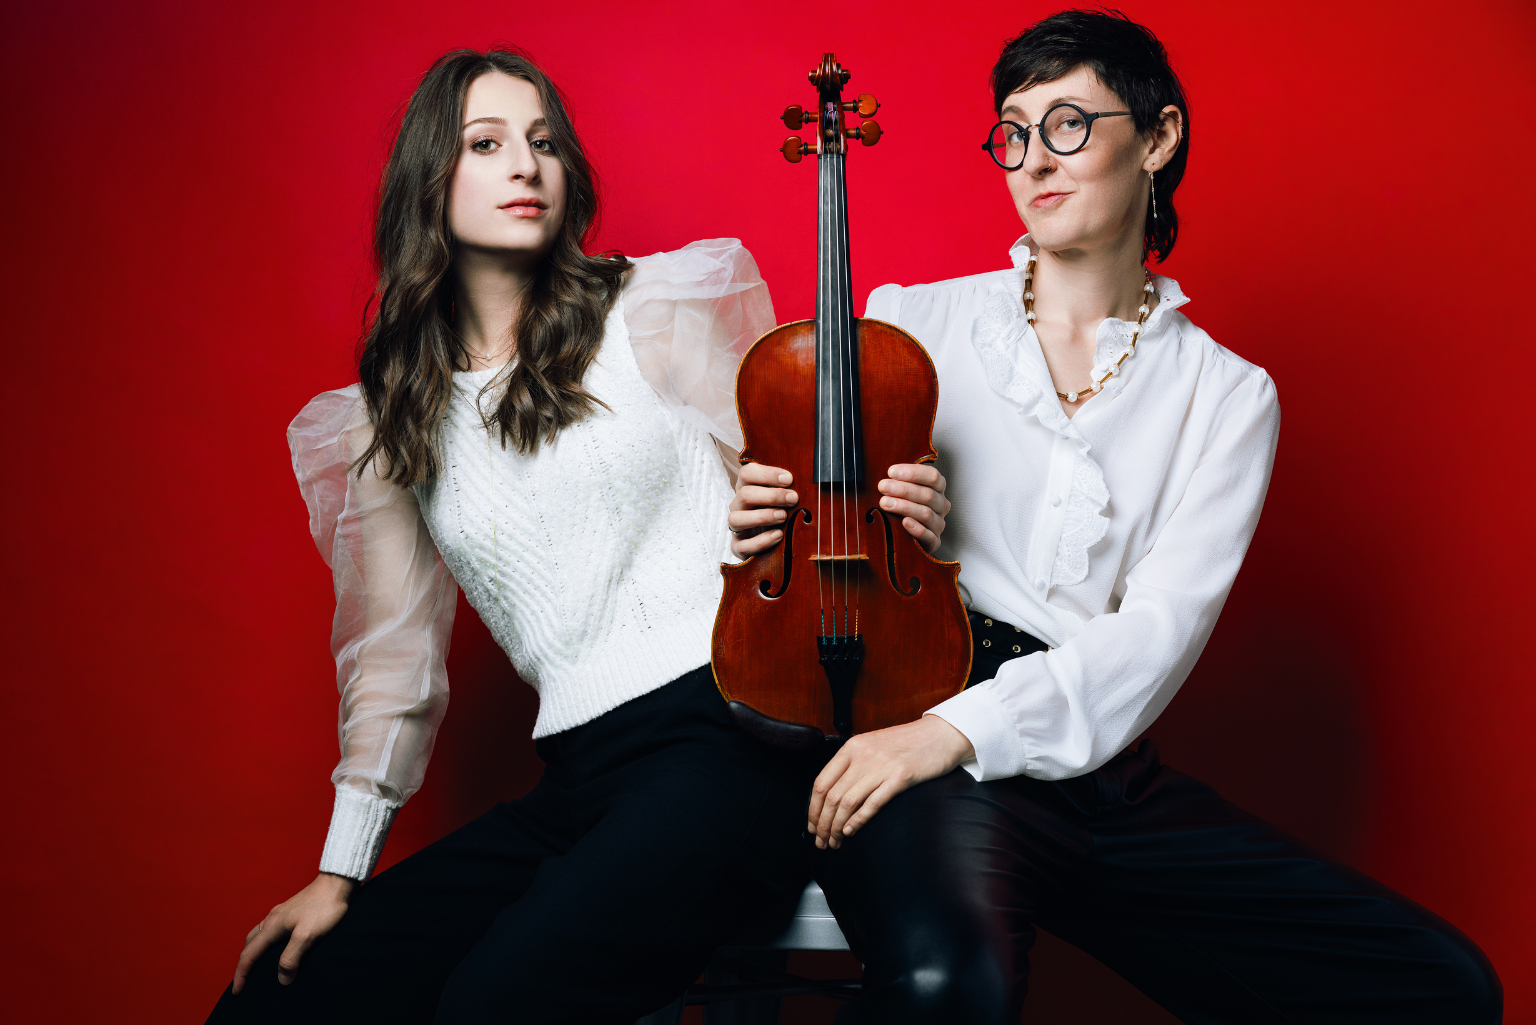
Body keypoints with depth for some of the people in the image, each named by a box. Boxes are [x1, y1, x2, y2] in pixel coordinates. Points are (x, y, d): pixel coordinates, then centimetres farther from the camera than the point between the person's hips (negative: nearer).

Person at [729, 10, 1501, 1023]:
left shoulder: (1228, 396, 10)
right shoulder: (915, 321, 10)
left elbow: (1164, 626, -5)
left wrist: (964, 725, -20)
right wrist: (770, 522, -11)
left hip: (1102, 766, 3)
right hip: (912, 732, -3)